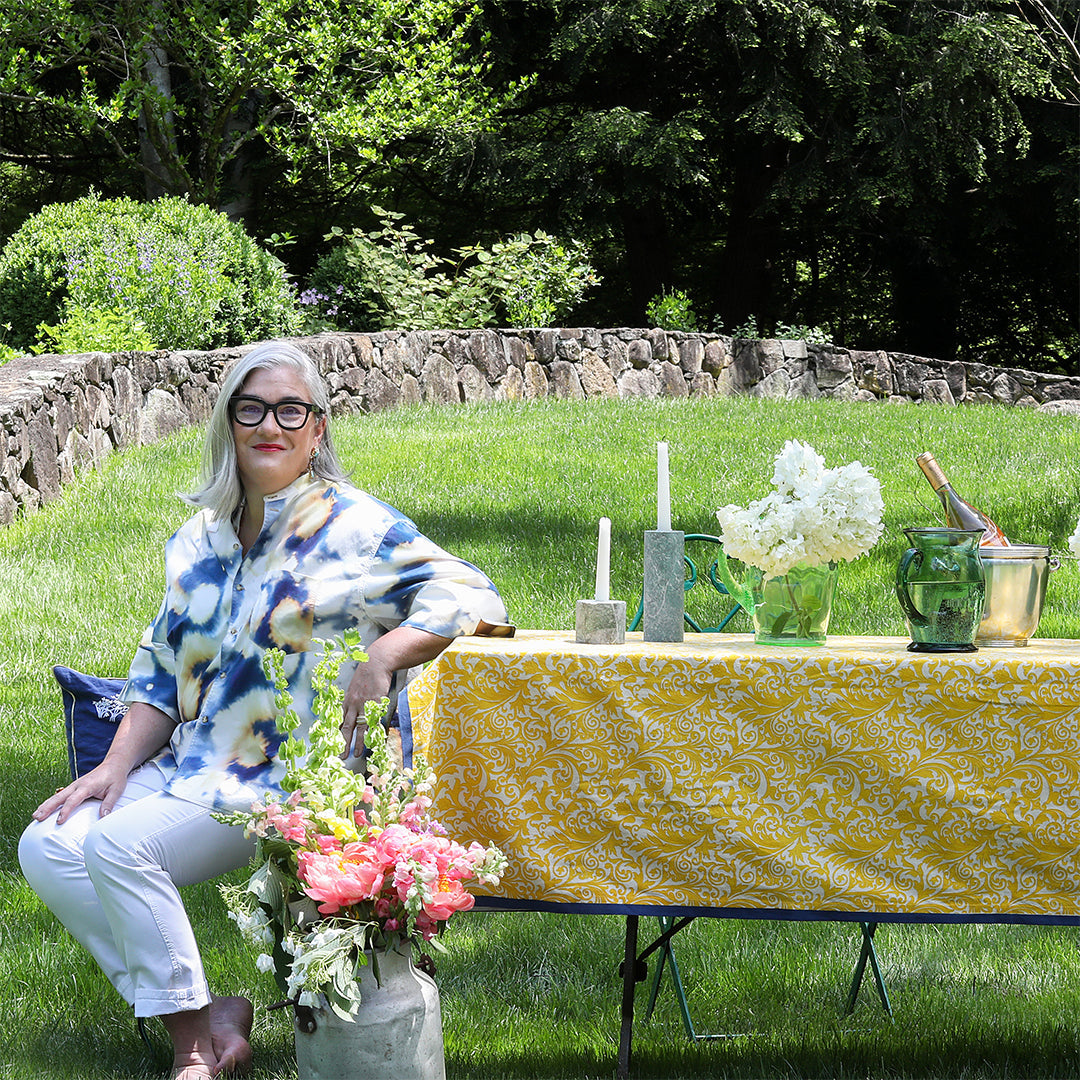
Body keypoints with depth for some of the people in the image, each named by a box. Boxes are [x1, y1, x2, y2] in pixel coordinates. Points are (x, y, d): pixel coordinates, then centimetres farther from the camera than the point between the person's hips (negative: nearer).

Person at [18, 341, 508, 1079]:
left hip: (287, 780, -8)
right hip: (192, 764, 8)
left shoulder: (353, 527, -8)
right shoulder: (202, 538, 13)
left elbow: (469, 599, -13)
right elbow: (160, 670, 16)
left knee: (120, 846, -26)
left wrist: (382, 656, -26)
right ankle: (203, 1017, -7)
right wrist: (117, 765, 2)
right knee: (47, 846, -7)